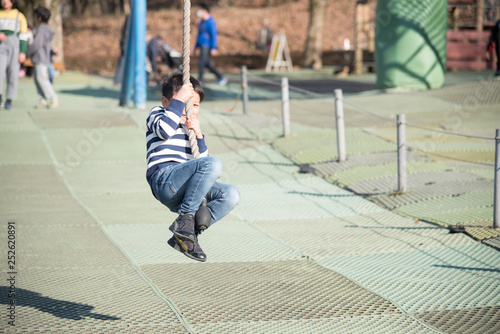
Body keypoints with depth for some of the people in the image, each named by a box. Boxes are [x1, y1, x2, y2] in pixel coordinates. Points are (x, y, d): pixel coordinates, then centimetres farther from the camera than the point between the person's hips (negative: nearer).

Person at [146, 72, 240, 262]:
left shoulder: (189, 127, 29)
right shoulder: (157, 114, 9)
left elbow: (201, 159, 21)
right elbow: (165, 130, -17)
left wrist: (199, 136, 5)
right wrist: (179, 99, -13)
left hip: (182, 190, 8)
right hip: (163, 180, -8)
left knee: (231, 195, -13)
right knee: (213, 164, -29)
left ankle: (184, 235, -10)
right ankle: (185, 218, -23)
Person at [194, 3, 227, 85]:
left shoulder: (210, 22, -13)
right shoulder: (201, 22, 15)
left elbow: (214, 35, -16)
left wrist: (214, 48, -20)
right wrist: (196, 46, 26)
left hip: (207, 46, -10)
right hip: (202, 45, 10)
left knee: (202, 63, -9)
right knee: (207, 64, 11)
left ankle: (200, 80, -2)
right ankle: (220, 78, 18)